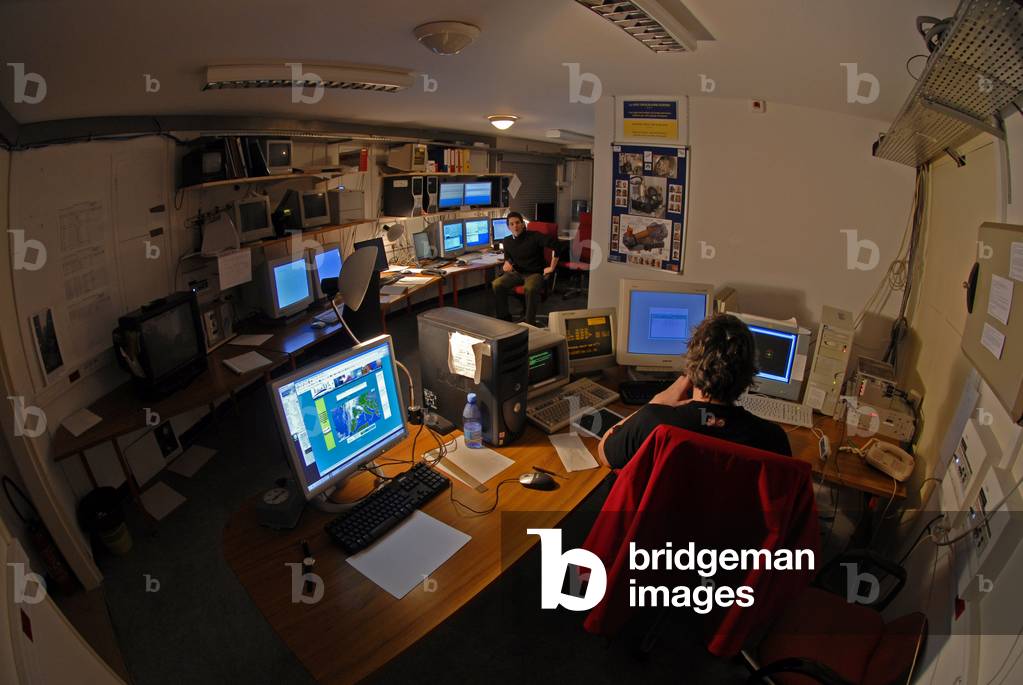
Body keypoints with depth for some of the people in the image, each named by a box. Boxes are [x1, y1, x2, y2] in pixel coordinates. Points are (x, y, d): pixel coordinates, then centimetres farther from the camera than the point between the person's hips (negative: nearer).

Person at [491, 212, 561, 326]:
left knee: (530, 288, -40)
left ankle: (530, 323, -25)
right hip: (517, 273, 5)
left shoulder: (534, 236, -10)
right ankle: (504, 319, -8)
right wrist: (507, 263, 2)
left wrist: (552, 267, -13)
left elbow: (556, 244, -18)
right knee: (496, 284, -22)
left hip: (535, 273, -5)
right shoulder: (507, 241, 8)